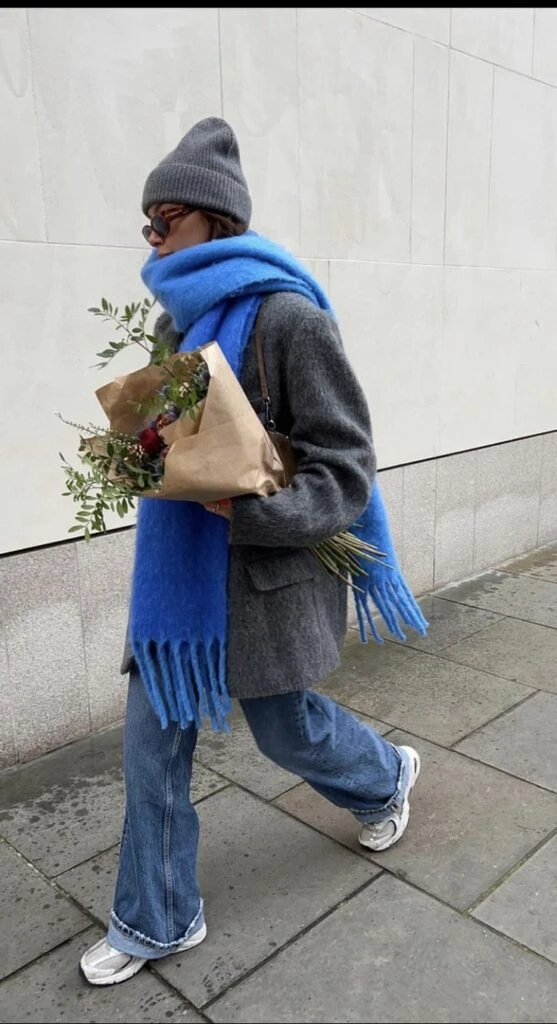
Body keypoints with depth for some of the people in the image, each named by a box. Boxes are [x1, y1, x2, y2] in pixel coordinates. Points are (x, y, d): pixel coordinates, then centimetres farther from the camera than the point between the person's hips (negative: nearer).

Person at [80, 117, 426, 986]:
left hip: (265, 574, -7)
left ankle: (387, 776, 49)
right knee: (153, 740, 9)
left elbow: (345, 471, -16)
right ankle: (157, 921, 30)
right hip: (178, 569, 7)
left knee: (285, 728, 14)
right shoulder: (180, 321, 7)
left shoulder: (287, 318, -16)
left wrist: (247, 507, -31)